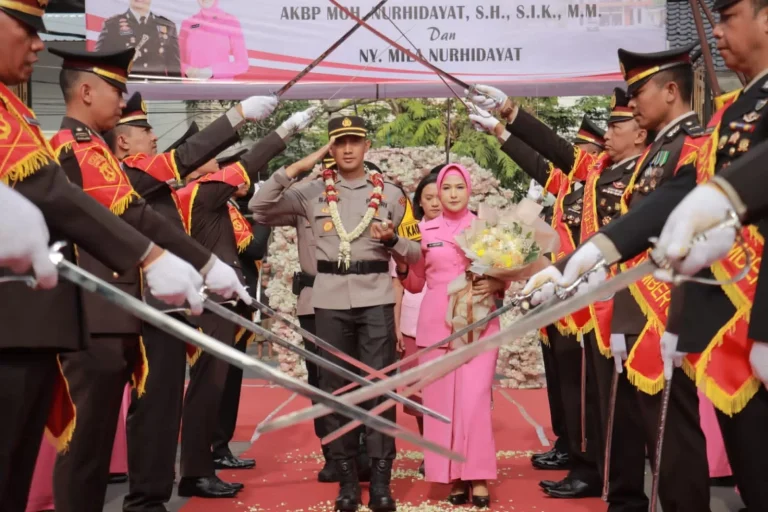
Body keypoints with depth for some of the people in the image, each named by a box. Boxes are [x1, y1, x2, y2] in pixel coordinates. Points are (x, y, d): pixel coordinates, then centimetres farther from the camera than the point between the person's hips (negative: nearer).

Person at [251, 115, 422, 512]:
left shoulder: (390, 193, 5)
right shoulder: (313, 191, 5)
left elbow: (415, 254, 8)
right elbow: (260, 210, -3)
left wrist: (391, 240, -13)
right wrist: (294, 168, -8)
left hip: (376, 300, -1)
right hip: (330, 301, 1)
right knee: (335, 388, 5)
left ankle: (380, 479, 6)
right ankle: (346, 478, 16)